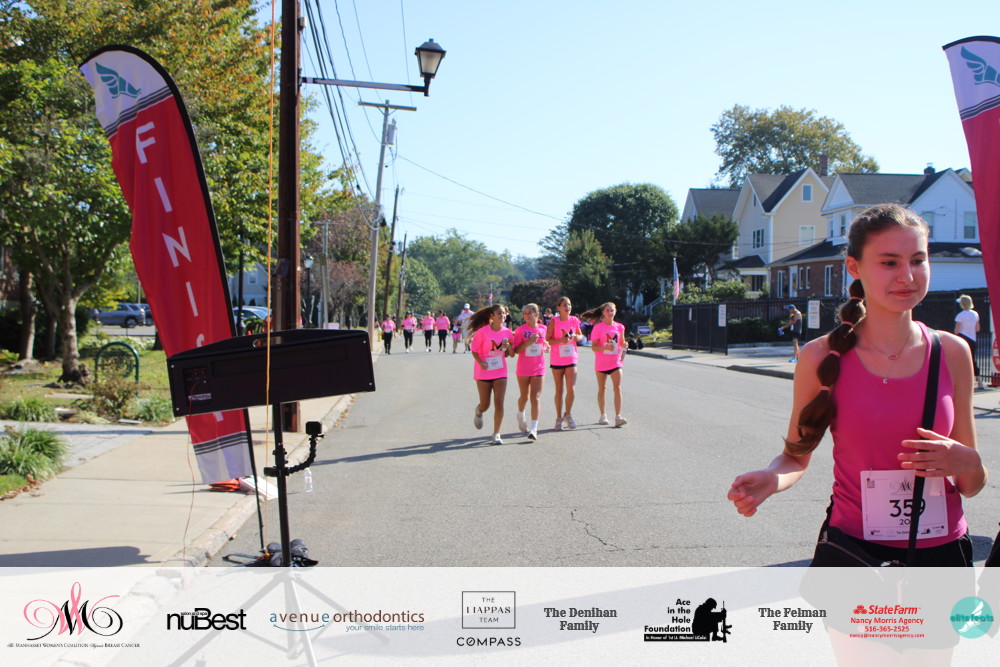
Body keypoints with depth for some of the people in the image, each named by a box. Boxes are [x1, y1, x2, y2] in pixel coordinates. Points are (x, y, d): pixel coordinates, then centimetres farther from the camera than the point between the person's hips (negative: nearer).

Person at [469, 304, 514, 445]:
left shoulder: (508, 332, 1)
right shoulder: (482, 332, -11)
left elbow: (511, 354, 7)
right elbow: (474, 351, -6)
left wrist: (508, 346, -14)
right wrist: (481, 362, -23)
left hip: (500, 372, 2)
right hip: (483, 372, -2)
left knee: (499, 403, -8)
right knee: (485, 405, 6)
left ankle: (496, 434, 1)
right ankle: (478, 412, 45)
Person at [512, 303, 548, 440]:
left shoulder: (543, 329, 2)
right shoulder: (520, 330, -7)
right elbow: (516, 350, -10)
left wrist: (545, 348, -3)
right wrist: (528, 342, -23)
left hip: (539, 368, 1)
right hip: (523, 368, -1)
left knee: (536, 398, -7)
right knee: (524, 396, 14)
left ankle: (534, 429, -10)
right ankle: (520, 415, 46)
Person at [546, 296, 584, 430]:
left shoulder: (574, 320, 3)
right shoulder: (554, 321, -6)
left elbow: (581, 336, 16)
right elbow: (547, 340, -8)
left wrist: (576, 337, -7)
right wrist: (560, 340, -22)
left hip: (571, 360, 2)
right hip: (556, 360, -2)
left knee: (571, 390, -9)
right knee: (559, 390, 6)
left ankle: (568, 414, 13)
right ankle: (559, 418, 19)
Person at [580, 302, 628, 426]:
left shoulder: (620, 327, 6)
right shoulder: (598, 328, -4)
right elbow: (593, 347, -8)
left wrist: (624, 346, -8)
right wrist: (605, 347, -25)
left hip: (616, 362, 2)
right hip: (601, 362, -2)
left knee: (617, 388, -11)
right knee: (601, 389, 8)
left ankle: (618, 416, -15)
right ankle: (602, 415, 22)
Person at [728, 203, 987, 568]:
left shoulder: (952, 353, -1)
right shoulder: (822, 357, -7)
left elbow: (972, 486, 6)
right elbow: (796, 455, 5)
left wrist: (966, 463, -16)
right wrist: (771, 480, -16)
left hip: (941, 551, 2)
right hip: (852, 549, -2)